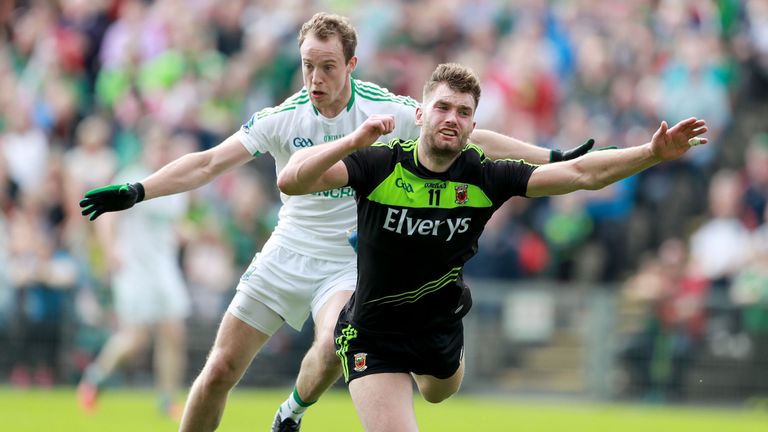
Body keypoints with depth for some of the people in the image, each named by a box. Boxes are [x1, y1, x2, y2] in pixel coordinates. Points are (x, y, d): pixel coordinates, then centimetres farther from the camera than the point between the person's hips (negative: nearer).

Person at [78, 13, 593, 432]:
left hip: (349, 262, -2)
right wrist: (135, 192, -17)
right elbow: (208, 163, -7)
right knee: (220, 370, -4)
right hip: (286, 256, 2)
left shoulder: (390, 111, -10)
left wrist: (552, 159, -7)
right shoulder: (281, 119, -7)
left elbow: (469, 138, -4)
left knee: (333, 345, -32)